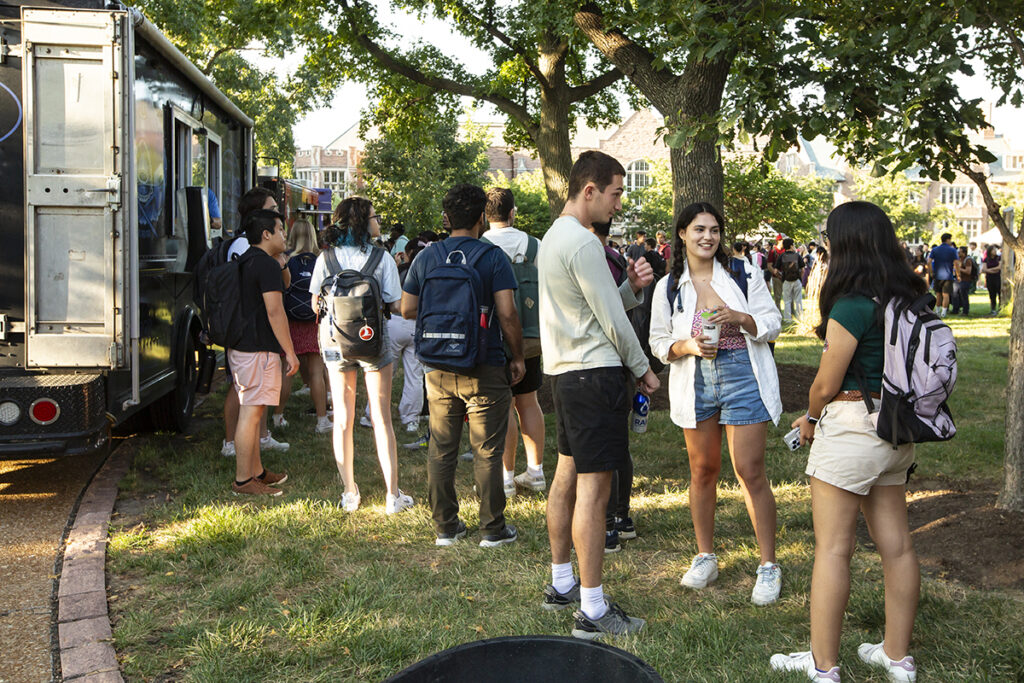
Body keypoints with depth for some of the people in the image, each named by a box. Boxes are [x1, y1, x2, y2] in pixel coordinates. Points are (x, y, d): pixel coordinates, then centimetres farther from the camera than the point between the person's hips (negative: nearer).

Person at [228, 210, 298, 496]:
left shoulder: (243, 262, 16)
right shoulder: (267, 265, -14)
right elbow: (275, 312, -18)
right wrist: (290, 352, -14)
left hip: (239, 347, 10)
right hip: (259, 349, -10)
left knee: (252, 411, 15)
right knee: (251, 413, -6)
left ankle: (256, 471, 24)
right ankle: (243, 480, -2)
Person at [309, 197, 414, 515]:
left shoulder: (326, 257, -1)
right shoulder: (381, 258, -7)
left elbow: (316, 304, 4)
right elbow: (396, 305, -8)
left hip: (335, 343, 2)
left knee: (343, 419, 10)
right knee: (381, 419, 5)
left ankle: (350, 493, 16)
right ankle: (393, 495, 8)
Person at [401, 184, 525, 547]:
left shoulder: (426, 257, 4)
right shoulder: (492, 257, -8)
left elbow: (407, 309, 7)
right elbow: (507, 314, -13)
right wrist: (518, 357, -2)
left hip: (439, 368, 4)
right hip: (485, 368, -4)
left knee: (441, 450, 12)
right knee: (487, 452, 5)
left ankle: (445, 527, 19)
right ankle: (492, 528, 12)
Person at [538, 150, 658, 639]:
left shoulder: (552, 237, 16)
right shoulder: (582, 243, -16)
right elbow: (612, 321, -13)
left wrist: (631, 286, 1)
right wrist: (643, 370, -1)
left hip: (565, 372, 11)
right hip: (596, 372, -11)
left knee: (568, 476, 17)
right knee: (593, 489, -7)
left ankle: (561, 583, 28)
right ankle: (592, 611, -2)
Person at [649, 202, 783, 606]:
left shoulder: (743, 274, 3)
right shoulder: (668, 287, 6)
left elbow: (772, 323, 3)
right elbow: (659, 342, 9)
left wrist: (738, 318, -16)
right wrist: (688, 346, -11)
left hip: (743, 377, -2)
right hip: (695, 382, 2)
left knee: (750, 471, -5)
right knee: (703, 470, 10)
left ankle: (768, 565, 6)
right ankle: (705, 557, 26)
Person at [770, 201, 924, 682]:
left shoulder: (852, 304, -18)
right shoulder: (909, 298, 7)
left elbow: (827, 382, -14)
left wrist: (811, 419, 7)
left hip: (851, 427, -9)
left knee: (832, 548, 0)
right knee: (895, 542, 13)